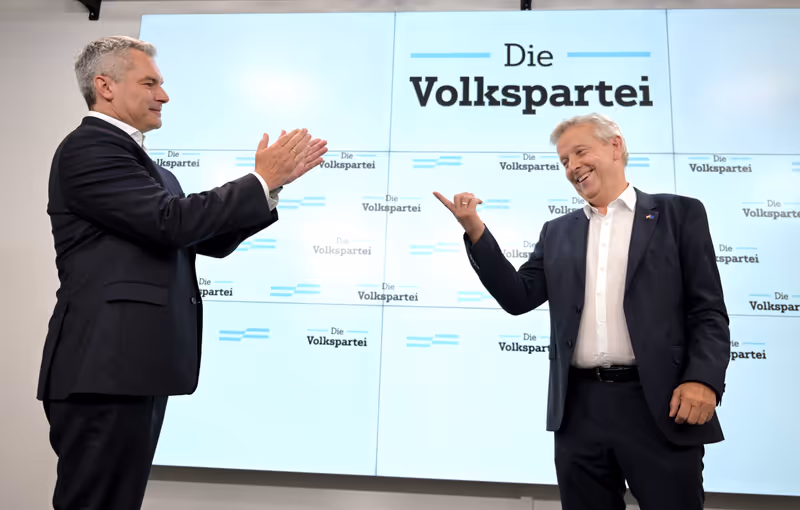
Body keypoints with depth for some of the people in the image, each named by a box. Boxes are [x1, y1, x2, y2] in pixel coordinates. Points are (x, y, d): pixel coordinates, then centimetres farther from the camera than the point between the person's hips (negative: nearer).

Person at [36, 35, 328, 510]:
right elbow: (171, 222, -21)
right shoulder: (89, 147, -9)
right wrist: (261, 180, -12)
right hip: (105, 368, -9)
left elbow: (209, 239, 14)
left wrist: (274, 181, 8)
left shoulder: (131, 156, 20)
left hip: (131, 367, 10)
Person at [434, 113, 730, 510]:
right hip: (580, 410, 4)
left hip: (660, 407, -3)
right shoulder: (557, 232, 14)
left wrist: (703, 379, -15)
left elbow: (708, 311, 0)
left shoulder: (678, 213, 4)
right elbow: (518, 298, 4)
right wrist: (474, 229, -3)